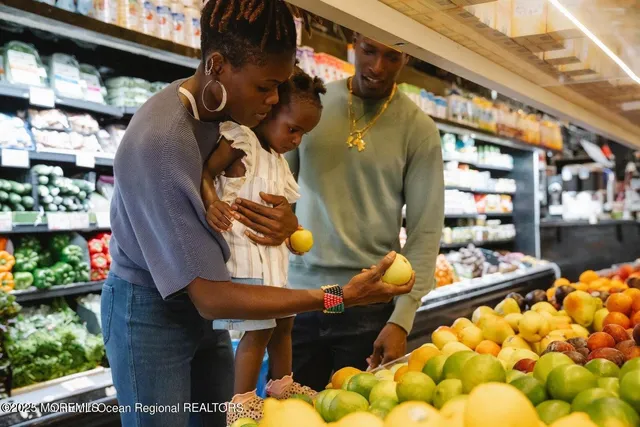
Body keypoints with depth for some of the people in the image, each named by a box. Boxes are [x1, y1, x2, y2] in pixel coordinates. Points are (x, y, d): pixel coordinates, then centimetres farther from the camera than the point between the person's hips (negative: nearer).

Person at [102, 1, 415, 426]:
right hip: (150, 312, -7)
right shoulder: (161, 141, -31)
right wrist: (338, 296, -30)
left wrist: (286, 223, -20)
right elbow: (210, 297, -29)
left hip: (201, 304, 7)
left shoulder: (221, 108, -6)